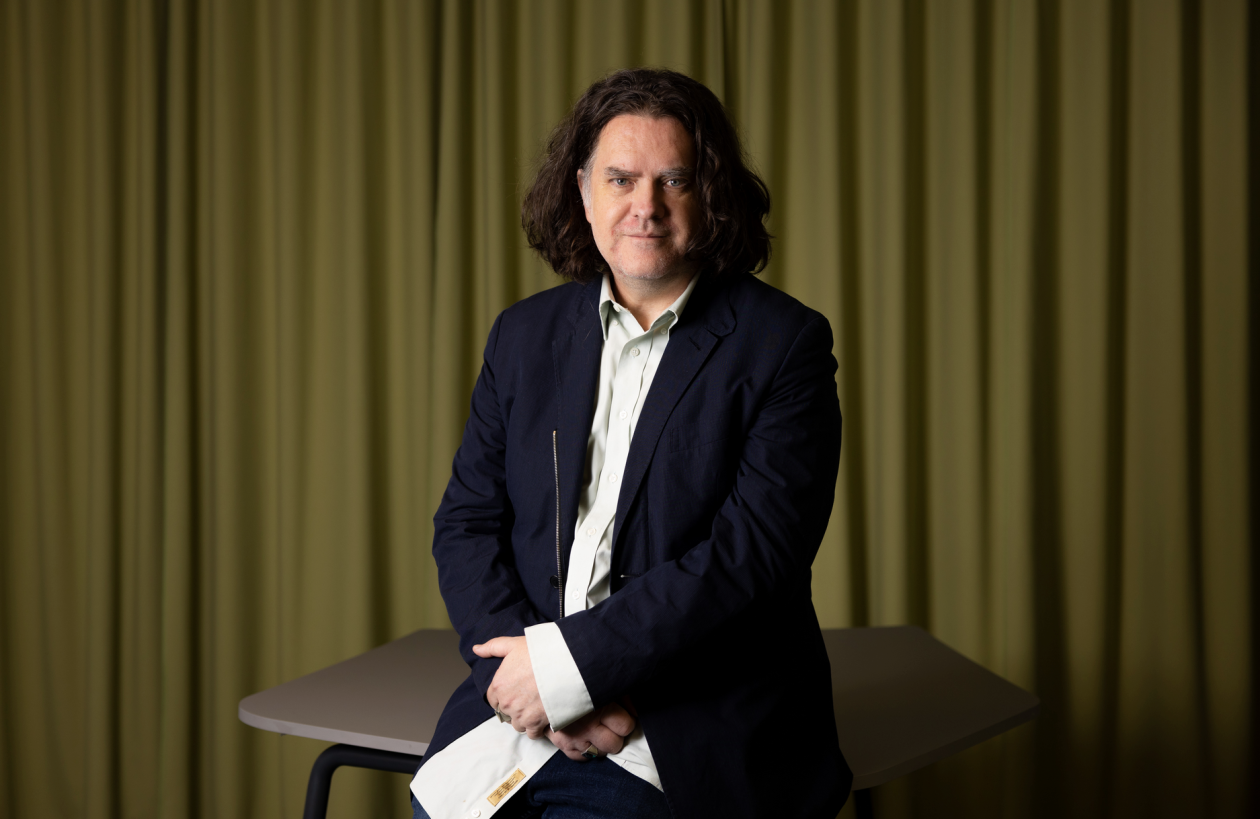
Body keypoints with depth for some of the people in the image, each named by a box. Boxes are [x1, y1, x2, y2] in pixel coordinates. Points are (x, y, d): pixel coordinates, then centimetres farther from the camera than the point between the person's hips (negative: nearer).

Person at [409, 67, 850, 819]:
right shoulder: (526, 334, 12)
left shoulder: (782, 343, -3)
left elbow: (753, 553, -12)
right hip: (518, 715, 4)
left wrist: (570, 662, -16)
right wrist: (526, 664, -9)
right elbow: (468, 523, 9)